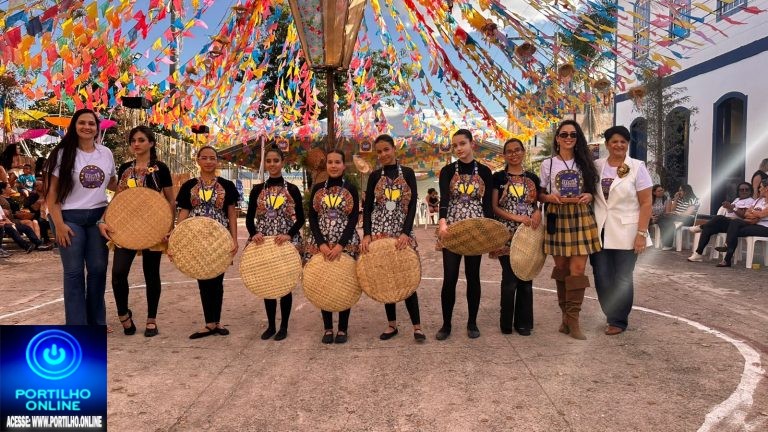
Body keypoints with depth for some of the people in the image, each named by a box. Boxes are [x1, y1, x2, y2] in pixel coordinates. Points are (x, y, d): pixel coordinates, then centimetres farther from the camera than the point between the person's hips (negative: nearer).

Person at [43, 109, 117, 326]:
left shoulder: (106, 153, 7)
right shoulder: (63, 153, -5)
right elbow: (51, 192, -6)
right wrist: (59, 223, -13)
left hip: (98, 217, 4)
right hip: (70, 217, -4)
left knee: (98, 269, 7)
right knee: (74, 272, 0)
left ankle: (97, 321, 20)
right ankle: (77, 325, 9)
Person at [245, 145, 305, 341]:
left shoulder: (292, 189, 0)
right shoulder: (257, 190, 6)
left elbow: (301, 219, -2)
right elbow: (249, 218, 5)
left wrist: (289, 235, -17)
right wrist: (254, 233, -13)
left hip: (287, 242, -2)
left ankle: (284, 326, 14)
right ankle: (270, 325, 20)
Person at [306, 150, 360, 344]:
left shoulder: (350, 189, 2)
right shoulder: (317, 189, 6)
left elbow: (354, 219, -5)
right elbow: (312, 218, 2)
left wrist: (340, 245, -16)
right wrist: (322, 244, -12)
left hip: (346, 244, -2)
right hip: (320, 244, 2)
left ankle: (342, 328, 12)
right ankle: (328, 328, 15)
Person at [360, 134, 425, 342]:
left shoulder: (407, 173, 4)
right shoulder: (375, 176, 7)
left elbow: (413, 205, -3)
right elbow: (367, 207, 4)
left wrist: (406, 233, -15)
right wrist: (366, 234, -8)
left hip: (402, 233, -1)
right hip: (380, 232, 2)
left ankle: (417, 326, 3)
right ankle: (392, 324, 15)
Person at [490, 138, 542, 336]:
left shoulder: (532, 178, 12)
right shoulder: (498, 177, 2)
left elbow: (538, 203, 17)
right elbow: (494, 207, -4)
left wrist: (538, 213, -7)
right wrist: (517, 217, -16)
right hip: (507, 235, -3)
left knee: (526, 278, 7)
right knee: (510, 279, -4)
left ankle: (524, 322, 17)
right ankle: (507, 323, 10)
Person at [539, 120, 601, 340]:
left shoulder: (585, 163, 11)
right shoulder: (548, 164, 7)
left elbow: (594, 191, 14)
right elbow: (540, 195, 8)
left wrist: (589, 196, -8)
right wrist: (550, 197, -14)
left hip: (582, 219, 1)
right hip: (557, 219, 0)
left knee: (578, 268, -7)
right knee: (561, 267, 5)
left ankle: (573, 319, -4)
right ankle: (565, 314, 17)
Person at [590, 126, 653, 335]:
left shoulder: (637, 167, -2)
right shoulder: (596, 166, 5)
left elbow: (646, 203, -5)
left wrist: (641, 233, -11)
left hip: (625, 232, -3)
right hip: (599, 231, 3)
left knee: (622, 278, 5)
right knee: (601, 277, 6)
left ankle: (619, 321, 19)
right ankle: (611, 315, 25)